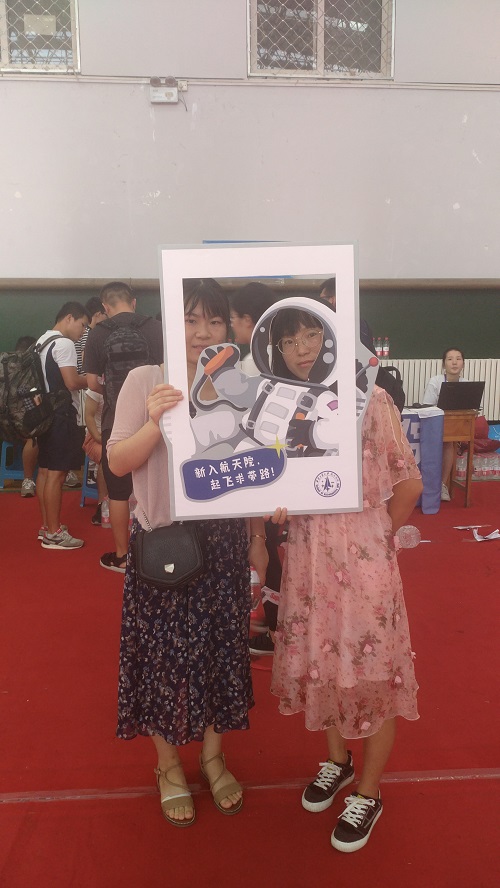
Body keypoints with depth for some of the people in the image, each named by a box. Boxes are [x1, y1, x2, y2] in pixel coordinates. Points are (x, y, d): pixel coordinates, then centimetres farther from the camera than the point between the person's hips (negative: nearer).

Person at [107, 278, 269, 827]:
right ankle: (169, 766, 33)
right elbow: (117, 463, -8)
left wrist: (258, 537, 9)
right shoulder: (145, 381, -7)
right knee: (165, 652, 9)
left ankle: (212, 755, 37)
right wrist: (155, 422, -25)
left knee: (220, 647, 14)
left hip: (223, 540, 3)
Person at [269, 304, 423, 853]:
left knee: (370, 672, 9)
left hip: (363, 560, -4)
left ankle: (368, 794, 31)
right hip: (305, 558, 5)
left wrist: (371, 539, 2)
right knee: (317, 663, 17)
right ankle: (337, 761, 44)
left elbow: (408, 484, -6)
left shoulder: (369, 400, -13)